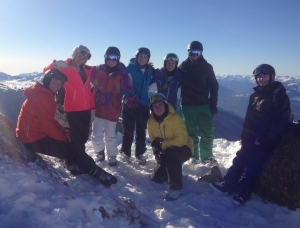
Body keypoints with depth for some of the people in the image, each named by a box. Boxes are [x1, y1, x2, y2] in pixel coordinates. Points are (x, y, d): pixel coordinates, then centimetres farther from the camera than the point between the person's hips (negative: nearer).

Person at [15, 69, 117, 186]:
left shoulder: (45, 95, 12)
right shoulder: (41, 97, -21)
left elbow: (51, 121, 12)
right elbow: (47, 124, -26)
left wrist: (64, 132, 0)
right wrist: (63, 138, -14)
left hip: (38, 132, 10)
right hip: (33, 138, -10)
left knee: (70, 137, 12)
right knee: (68, 148, -8)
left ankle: (75, 166, 11)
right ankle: (94, 172, 1)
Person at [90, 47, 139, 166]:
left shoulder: (122, 74, -7)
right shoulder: (97, 70, -3)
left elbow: (128, 90, -9)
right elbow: (90, 80, 9)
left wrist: (135, 103, -20)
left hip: (112, 111, -1)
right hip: (98, 108, 1)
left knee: (110, 136, 10)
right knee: (96, 135, 5)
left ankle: (112, 156, 33)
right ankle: (100, 151, 35)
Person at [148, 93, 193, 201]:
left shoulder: (175, 118, -24)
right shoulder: (151, 121, -7)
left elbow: (181, 140, -29)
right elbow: (154, 141, 4)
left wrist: (161, 144, -24)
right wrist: (157, 153, -13)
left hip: (183, 148, -6)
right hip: (166, 152, 6)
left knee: (169, 154, -39)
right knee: (157, 178, 4)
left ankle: (175, 188, -24)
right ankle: (175, 169, 33)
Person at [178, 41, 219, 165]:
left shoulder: (207, 67, 2)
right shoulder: (183, 66, 3)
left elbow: (214, 86, 4)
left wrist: (213, 104, 0)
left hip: (203, 105, 0)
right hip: (187, 106, 0)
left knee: (208, 131, 0)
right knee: (191, 132, 7)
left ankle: (206, 156, 15)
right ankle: (194, 156, 20)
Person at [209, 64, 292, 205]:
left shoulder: (279, 95, -8)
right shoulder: (255, 95, 13)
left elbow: (279, 122, -14)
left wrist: (263, 139, -17)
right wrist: (245, 135, 5)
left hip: (267, 140, -6)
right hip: (252, 138, 7)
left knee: (252, 164, -11)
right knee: (240, 159, 1)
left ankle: (242, 193, -4)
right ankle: (228, 184, 7)